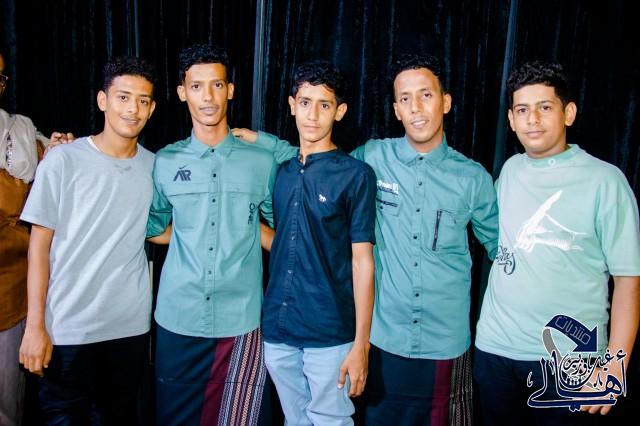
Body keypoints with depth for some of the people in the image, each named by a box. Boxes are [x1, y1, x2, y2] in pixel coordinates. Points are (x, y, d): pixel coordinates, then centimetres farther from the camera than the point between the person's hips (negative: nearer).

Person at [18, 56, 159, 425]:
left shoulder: (155, 166, 3)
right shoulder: (63, 161, -8)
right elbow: (40, 244, -6)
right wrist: (35, 325, -8)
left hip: (131, 325, 3)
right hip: (68, 327, -3)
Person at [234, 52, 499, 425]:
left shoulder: (473, 177, -3)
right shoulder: (373, 158, -4)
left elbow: (501, 246, 10)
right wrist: (261, 141, 5)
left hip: (446, 343, 0)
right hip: (384, 337, 0)